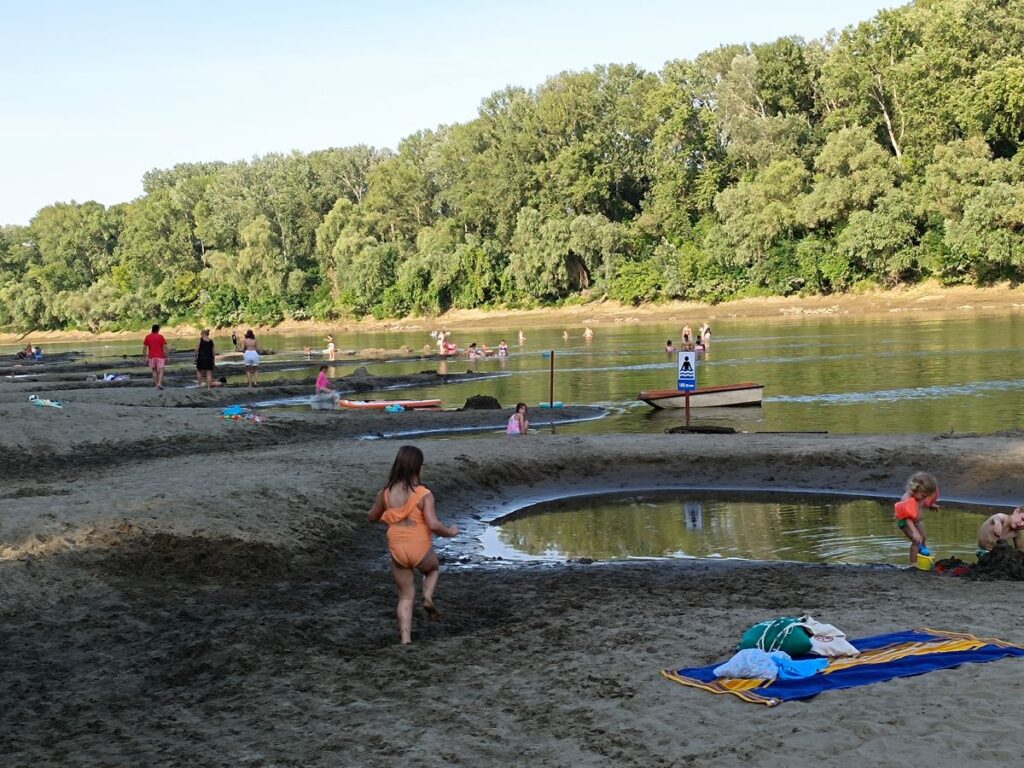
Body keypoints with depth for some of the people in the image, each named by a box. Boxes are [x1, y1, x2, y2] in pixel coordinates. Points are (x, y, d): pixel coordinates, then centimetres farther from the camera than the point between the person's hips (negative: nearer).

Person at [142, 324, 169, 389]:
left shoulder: (147, 337, 4)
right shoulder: (160, 337, -5)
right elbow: (165, 347, -10)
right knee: (161, 371, -2)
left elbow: (144, 348, 3)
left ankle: (156, 383, 18)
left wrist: (146, 357, 8)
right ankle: (159, 384, -19)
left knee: (154, 370, 19)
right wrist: (166, 357, -5)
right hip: (160, 356, -3)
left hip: (151, 356, 3)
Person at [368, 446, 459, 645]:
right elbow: (433, 525, -22)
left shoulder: (386, 493, -3)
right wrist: (450, 532, -4)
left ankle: (405, 639, 10)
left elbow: (372, 517, 11)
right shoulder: (424, 494, -17)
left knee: (405, 596, 17)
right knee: (433, 569, 33)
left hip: (397, 550, 3)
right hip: (421, 550, -3)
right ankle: (428, 597, 7)